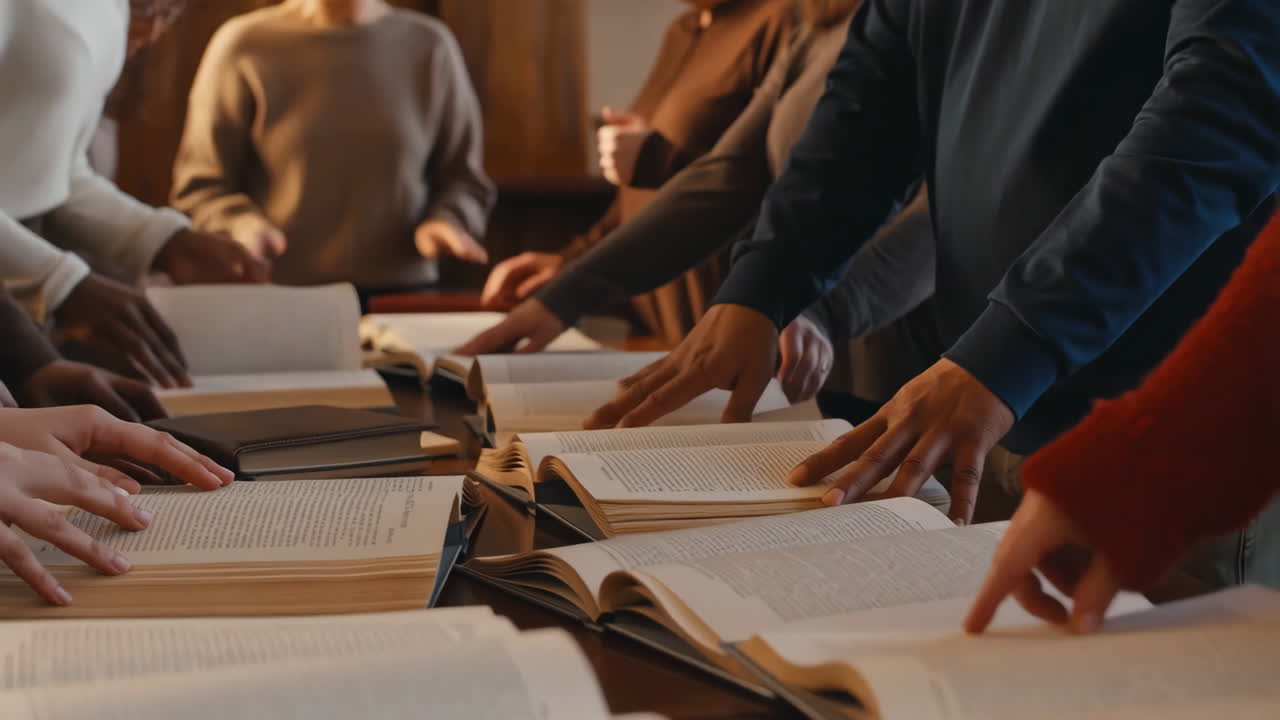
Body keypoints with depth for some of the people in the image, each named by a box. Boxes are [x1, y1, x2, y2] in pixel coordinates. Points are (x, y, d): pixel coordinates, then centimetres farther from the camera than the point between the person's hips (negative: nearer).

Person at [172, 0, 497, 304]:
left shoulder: (430, 47, 8)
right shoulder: (243, 45, 2)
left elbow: (463, 176, 14)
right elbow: (199, 182, 6)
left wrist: (445, 222, -8)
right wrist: (243, 226, -14)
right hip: (277, 297, -1)